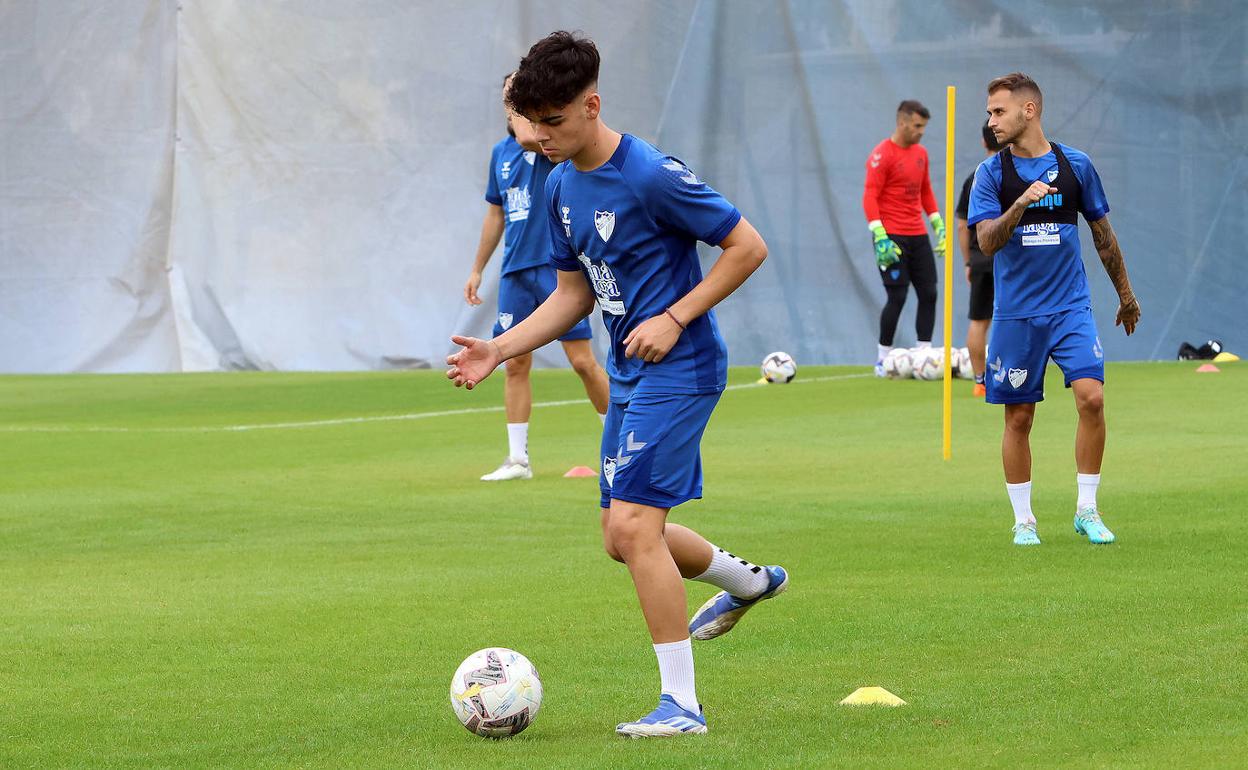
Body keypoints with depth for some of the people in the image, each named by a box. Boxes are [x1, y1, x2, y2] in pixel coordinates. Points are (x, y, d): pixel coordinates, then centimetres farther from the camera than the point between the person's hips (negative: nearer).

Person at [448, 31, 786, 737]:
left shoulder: (652, 176, -19)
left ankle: (681, 704, -10)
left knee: (633, 524, -17)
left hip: (678, 369, -9)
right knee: (626, 536, 15)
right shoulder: (563, 187, 6)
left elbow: (749, 247, -14)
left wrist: (674, 318, -18)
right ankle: (747, 580, 43)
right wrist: (499, 351, 4)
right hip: (631, 375, 9)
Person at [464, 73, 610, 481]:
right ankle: (518, 459, 9)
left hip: (558, 267, -6)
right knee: (516, 365, 4)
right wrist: (477, 270, 23)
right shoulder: (501, 152, 14)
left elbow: (530, 138, -32)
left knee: (583, 361, -6)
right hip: (515, 274, 6)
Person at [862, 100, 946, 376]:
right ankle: (882, 359, 4)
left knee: (929, 294, 2)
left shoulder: (920, 153, 13)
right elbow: (869, 198, -15)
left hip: (918, 236, 7)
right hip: (892, 238, -7)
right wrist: (881, 237, -21)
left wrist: (939, 226, 16)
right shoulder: (882, 155, -11)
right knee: (897, 298, -7)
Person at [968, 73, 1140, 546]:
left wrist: (1126, 294, 20)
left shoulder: (1075, 165, 4)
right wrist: (1021, 203, -26)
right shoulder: (991, 173, 1)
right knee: (1019, 417, 2)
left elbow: (1102, 234, 14)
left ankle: (1087, 510, -2)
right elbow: (987, 241, -10)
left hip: (1070, 307, 0)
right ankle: (1024, 520, 15)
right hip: (1015, 313, 0)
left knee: (1091, 397, -15)